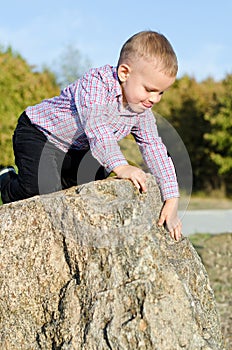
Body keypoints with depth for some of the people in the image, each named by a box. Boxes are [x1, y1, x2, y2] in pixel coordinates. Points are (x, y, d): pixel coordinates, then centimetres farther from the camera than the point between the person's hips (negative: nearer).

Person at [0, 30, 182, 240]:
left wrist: (171, 200, -18)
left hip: (76, 150, 8)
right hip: (38, 134, -7)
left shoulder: (142, 111, -9)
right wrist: (120, 166, -55)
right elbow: (94, 125, -45)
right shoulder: (97, 82, -31)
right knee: (44, 188, -24)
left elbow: (156, 151, -10)